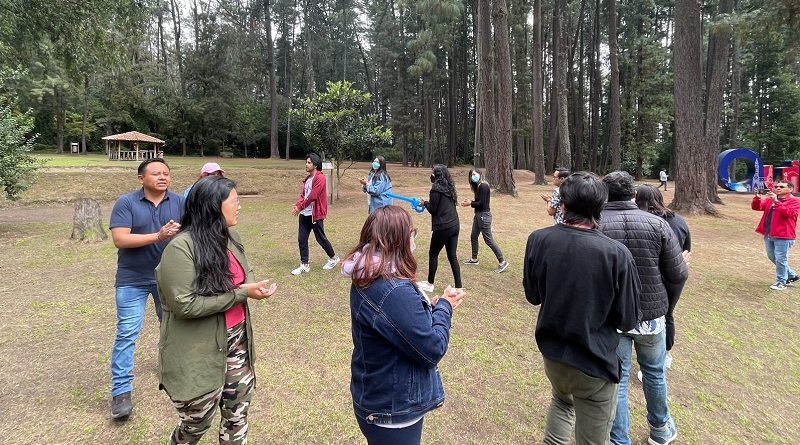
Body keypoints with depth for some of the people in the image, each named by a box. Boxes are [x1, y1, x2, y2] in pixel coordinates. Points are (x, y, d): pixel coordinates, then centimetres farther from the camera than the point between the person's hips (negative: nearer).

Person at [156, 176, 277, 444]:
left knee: (238, 411, 19)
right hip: (198, 354, -6)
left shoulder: (230, 236, 1)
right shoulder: (181, 247, -22)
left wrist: (253, 285, -11)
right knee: (197, 422, 16)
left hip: (236, 339, 6)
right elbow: (185, 304, -26)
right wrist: (241, 294, -24)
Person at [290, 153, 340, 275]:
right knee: (302, 239, 6)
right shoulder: (308, 178, 14)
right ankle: (304, 265, 15)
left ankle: (333, 258, 25)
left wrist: (300, 207, -16)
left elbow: (312, 196, -21)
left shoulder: (320, 178, -15)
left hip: (316, 214, -8)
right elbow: (303, 194, 13)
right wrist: (297, 205, -6)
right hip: (304, 214, 8)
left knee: (320, 238, 4)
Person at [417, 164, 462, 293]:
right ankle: (458, 286, 11)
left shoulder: (436, 188, -11)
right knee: (452, 256, 11)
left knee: (433, 254, 9)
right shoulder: (449, 187, 12)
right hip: (454, 225, 7)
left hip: (443, 227, -7)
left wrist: (425, 203, 9)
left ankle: (430, 284, 20)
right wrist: (430, 202, 17)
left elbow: (433, 210, -9)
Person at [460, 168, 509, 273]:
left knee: (489, 240, -6)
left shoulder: (483, 186, -18)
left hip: (484, 215, -10)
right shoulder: (478, 186, 10)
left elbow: (482, 203, -20)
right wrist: (470, 201, 0)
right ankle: (474, 258, 33)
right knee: (473, 237, 18)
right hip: (478, 215, 10)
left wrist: (470, 204, -10)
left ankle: (502, 262, 1)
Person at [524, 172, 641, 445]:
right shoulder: (617, 253, -23)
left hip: (551, 352, 4)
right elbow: (628, 320, -12)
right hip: (595, 363, -3)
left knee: (562, 402, 35)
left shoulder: (538, 240, -14)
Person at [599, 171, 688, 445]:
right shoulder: (657, 224, -9)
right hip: (651, 315, 2)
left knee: (616, 379, 10)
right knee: (654, 372, 24)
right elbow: (679, 274, -6)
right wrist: (662, 301, 13)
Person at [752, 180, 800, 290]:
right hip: (768, 235, 7)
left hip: (783, 236, -7)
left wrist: (776, 202, -29)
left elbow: (789, 212, -23)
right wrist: (757, 198, -16)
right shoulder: (770, 199, 12)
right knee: (772, 257, 18)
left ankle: (781, 282, 12)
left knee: (780, 259, -3)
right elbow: (756, 207, 3)